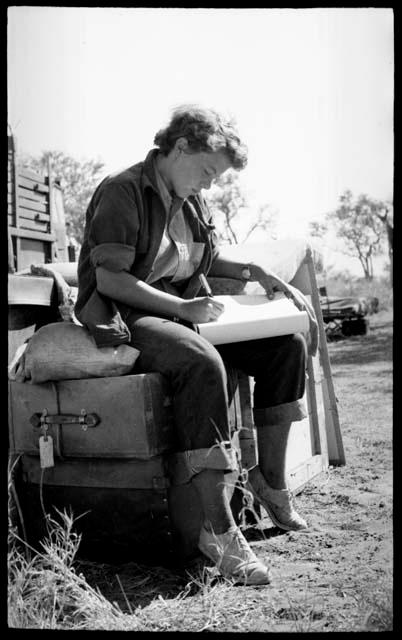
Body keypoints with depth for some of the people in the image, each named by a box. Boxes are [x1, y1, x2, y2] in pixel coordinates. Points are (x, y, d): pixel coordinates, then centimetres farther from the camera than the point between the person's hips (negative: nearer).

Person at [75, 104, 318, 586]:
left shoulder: (191, 202, 15)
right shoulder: (122, 192, -11)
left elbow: (209, 260, 28)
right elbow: (110, 279, -19)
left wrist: (256, 273, 10)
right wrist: (183, 307, -24)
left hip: (182, 312, 9)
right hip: (123, 317, -8)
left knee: (286, 345, -7)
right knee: (202, 363, -39)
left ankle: (270, 478, 4)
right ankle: (218, 529, -34)